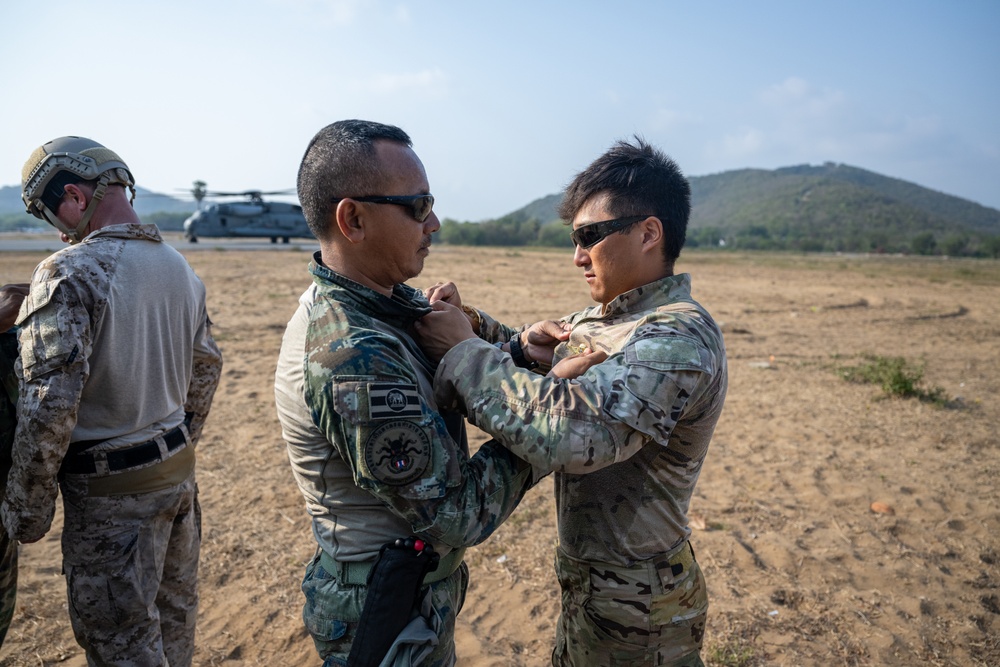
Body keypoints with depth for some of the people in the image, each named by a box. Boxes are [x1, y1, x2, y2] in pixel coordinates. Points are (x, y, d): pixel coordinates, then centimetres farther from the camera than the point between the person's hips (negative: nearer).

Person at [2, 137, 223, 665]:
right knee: (173, 617, 23)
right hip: (179, 473, 7)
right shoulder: (179, 267, 4)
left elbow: (48, 408, -22)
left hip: (110, 492, -7)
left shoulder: (68, 274, -19)